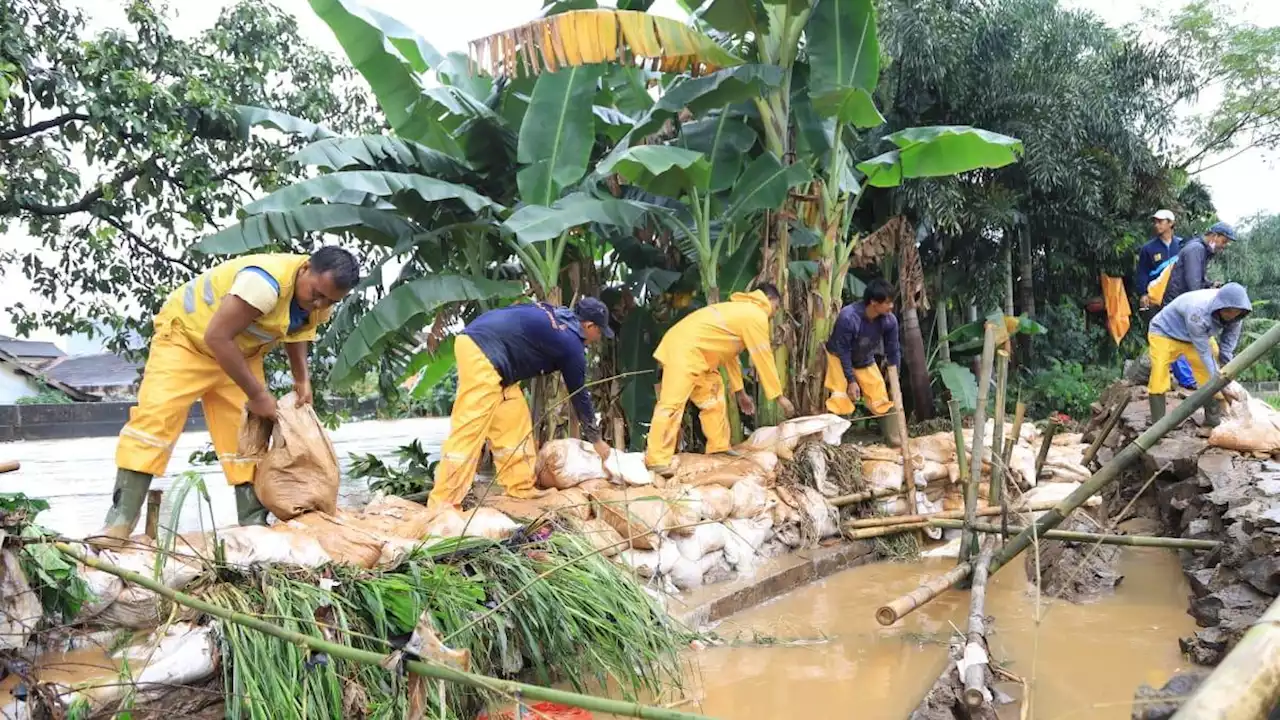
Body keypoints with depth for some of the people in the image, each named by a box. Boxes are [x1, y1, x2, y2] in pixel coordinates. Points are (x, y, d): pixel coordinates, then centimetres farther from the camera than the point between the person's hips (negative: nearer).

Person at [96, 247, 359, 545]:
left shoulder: (321, 300, -10)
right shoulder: (267, 281, -38)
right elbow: (217, 336, -36)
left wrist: (302, 378, -2)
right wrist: (256, 393, -30)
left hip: (239, 352, 7)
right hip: (187, 333, -7)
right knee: (156, 415, -19)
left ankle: (254, 522, 3)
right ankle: (120, 518, -17)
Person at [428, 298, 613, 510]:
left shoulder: (556, 313, 20)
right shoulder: (571, 345, -2)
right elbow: (579, 393, 7)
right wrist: (596, 439, 19)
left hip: (475, 340, 10)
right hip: (482, 355, -10)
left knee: (514, 419, 13)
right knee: (469, 431, -10)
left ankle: (520, 490, 18)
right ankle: (442, 506, -8)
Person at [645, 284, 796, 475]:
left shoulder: (741, 312, 26)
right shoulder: (755, 315, -5)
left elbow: (729, 354, 29)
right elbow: (763, 358, -5)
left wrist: (740, 392, 30)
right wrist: (779, 396, 2)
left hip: (693, 351, 11)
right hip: (683, 349, -11)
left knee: (713, 398, 15)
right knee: (673, 403, -15)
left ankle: (719, 449, 21)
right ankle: (657, 461, -17)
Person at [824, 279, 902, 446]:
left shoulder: (889, 320, -23)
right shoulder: (848, 317, -37)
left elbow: (893, 351, -9)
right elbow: (843, 351, -27)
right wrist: (851, 380, -24)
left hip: (865, 361, 5)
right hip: (840, 358, -5)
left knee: (881, 398, 2)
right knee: (841, 398, -18)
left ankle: (893, 437, 14)